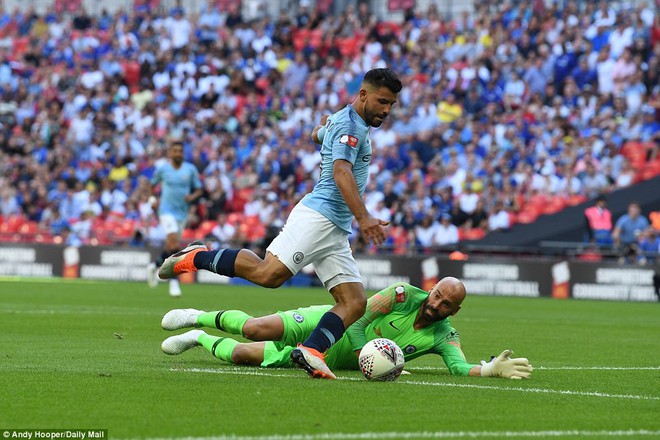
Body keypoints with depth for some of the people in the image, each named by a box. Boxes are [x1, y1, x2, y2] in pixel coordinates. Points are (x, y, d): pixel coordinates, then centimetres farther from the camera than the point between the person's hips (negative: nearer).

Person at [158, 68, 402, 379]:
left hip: (336, 231, 10)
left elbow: (317, 135, 46)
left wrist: (323, 123, 68)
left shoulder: (339, 121, 22)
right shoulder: (349, 124, -9)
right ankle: (197, 256, -5)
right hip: (318, 216, -10)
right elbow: (341, 172, -25)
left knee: (354, 304, -4)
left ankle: (310, 352, -18)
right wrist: (363, 218, -35)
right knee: (267, 274, -24)